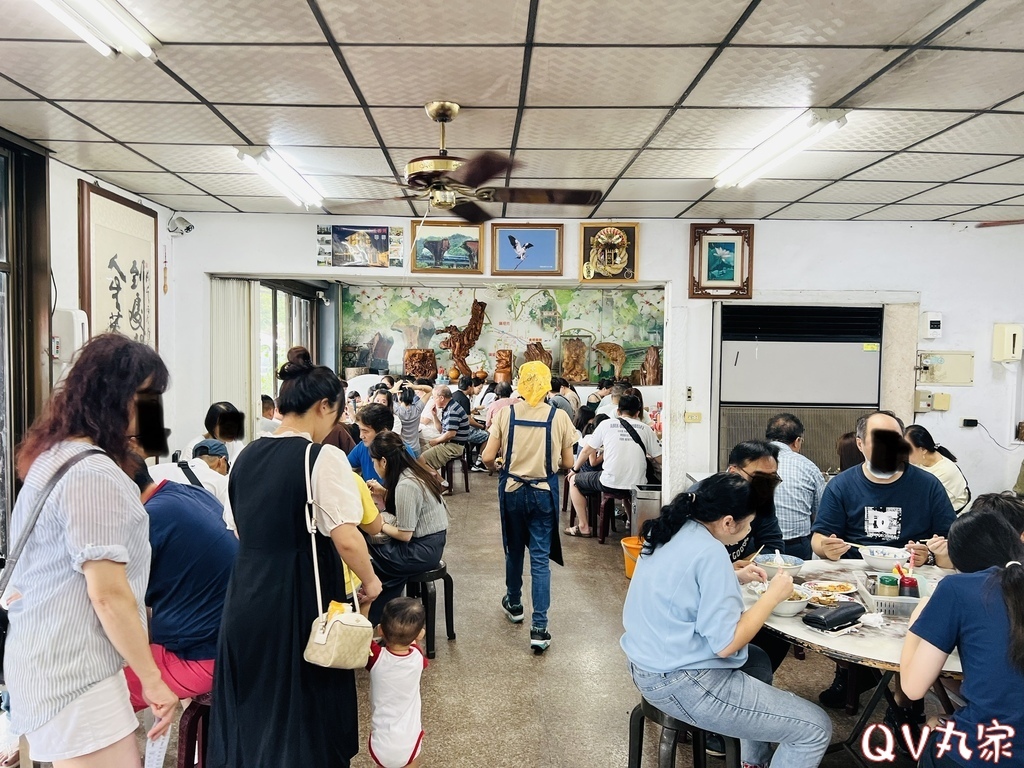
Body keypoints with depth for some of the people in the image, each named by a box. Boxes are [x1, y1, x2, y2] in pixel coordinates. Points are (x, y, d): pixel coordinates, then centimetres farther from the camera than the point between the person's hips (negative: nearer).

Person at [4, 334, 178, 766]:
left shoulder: (52, 456, 10)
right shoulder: (94, 473, -21)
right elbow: (108, 594, -21)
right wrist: (152, 678, -13)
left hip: (44, 662, 10)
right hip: (74, 675, -10)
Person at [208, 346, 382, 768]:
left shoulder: (246, 456, 6)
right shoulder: (323, 458, -15)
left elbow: (244, 529, 14)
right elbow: (346, 539, -22)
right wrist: (370, 581, -6)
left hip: (246, 595, 6)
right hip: (299, 602, -6)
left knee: (248, 708, 21)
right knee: (305, 712, 11)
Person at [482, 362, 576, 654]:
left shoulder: (505, 413, -9)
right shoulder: (559, 417, -10)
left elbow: (488, 458, -9)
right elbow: (567, 463, -3)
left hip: (512, 489, 1)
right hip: (544, 492, -1)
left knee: (514, 550, 21)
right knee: (540, 558, 4)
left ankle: (514, 605, 41)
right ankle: (539, 628, 2)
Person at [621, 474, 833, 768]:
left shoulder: (669, 531, 3)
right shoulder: (709, 552, -23)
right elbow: (725, 644, -22)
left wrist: (734, 578, 11)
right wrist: (773, 595, -12)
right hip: (681, 683, -10)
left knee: (758, 660, 32)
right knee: (816, 728, -1)